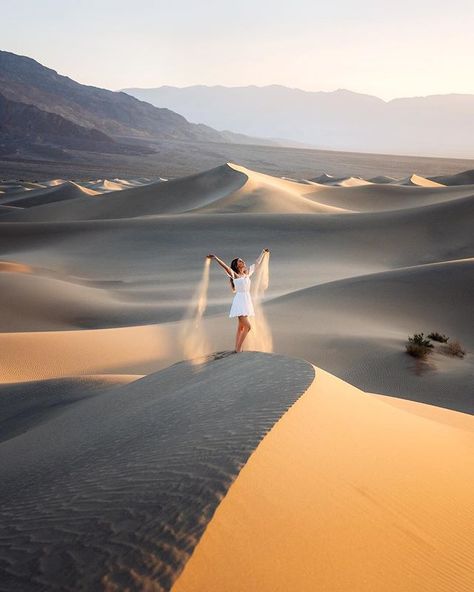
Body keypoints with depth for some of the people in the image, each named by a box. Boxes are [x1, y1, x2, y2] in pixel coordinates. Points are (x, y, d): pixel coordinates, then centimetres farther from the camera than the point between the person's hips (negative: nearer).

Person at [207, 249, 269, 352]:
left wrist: (263, 253, 36)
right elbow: (225, 266, -19)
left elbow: (256, 263, 26)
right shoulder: (234, 275, -4)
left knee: (241, 327, 7)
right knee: (247, 326, -13)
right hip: (240, 300, -7)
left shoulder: (247, 273, 14)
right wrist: (215, 258, -32)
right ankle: (238, 349, -8)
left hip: (246, 300, 7)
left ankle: (237, 349, 10)